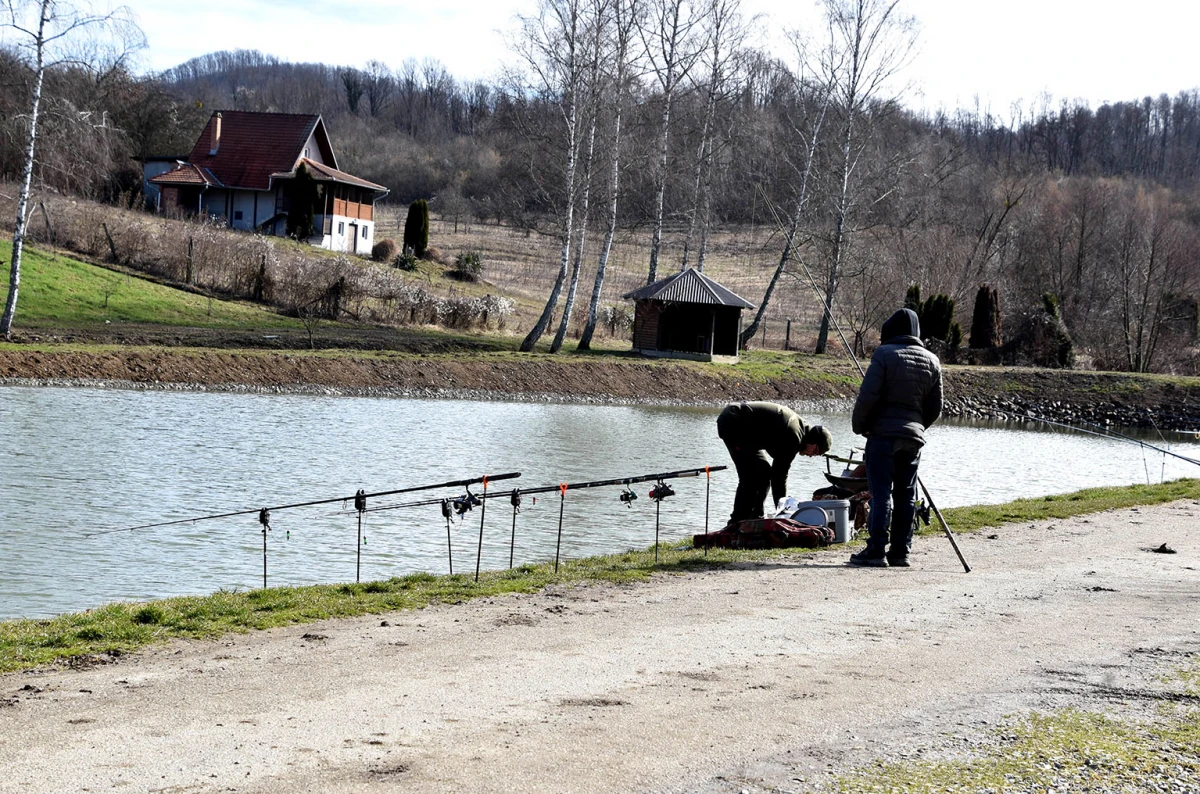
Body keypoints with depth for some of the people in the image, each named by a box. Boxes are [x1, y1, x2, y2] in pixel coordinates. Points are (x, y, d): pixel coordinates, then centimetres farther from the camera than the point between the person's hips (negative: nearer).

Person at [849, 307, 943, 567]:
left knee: (881, 493, -6)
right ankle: (900, 552, 10)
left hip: (883, 432, -5)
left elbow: (868, 395, -13)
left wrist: (858, 425, 1)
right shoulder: (932, 361, 11)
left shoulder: (885, 354, -7)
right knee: (906, 495, 9)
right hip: (914, 436, 5)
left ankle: (876, 550, -9)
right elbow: (935, 408, 13)